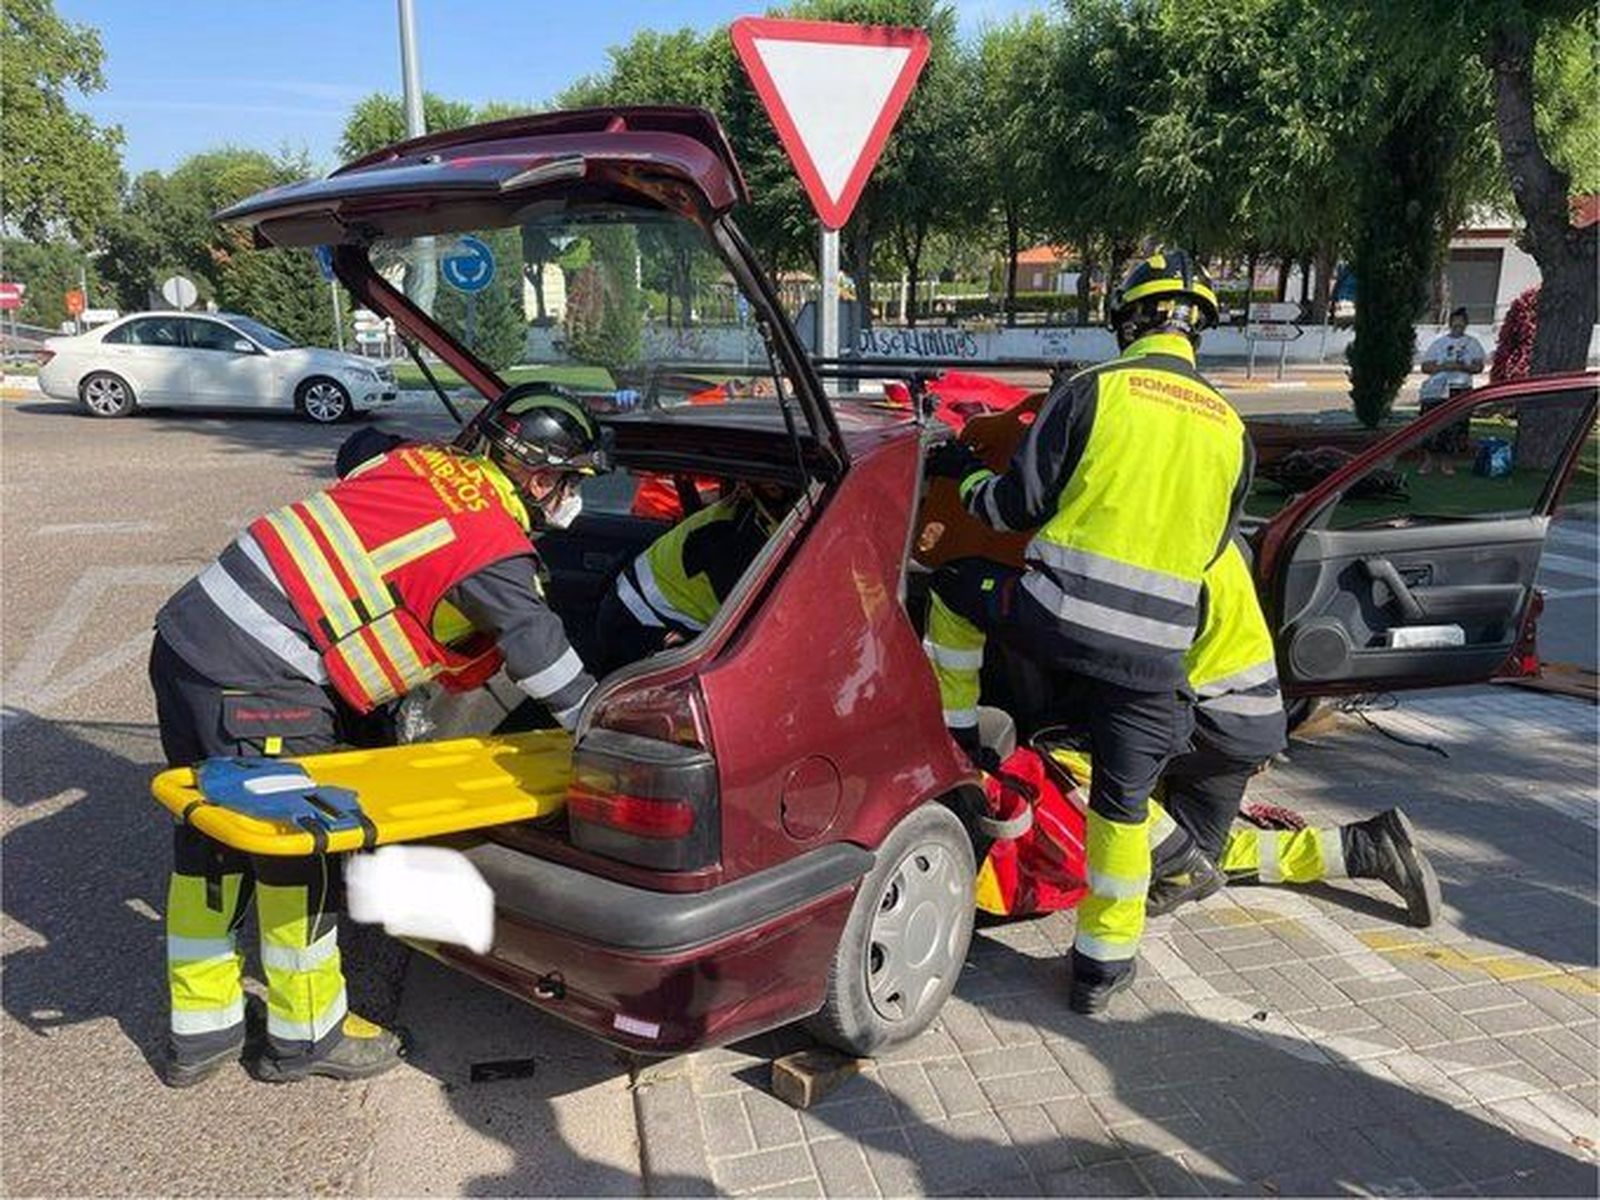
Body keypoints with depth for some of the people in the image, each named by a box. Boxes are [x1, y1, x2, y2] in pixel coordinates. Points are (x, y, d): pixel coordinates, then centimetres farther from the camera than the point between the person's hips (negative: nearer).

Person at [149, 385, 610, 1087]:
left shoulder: (418, 462, 11)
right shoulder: (495, 550, -12)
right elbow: (549, 665, -9)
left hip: (187, 632, 9)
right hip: (258, 683, -9)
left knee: (212, 837, 20)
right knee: (300, 850, 8)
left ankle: (200, 1031, 37)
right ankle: (305, 1035, 27)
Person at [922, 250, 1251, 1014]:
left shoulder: (1093, 390, -1)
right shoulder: (1229, 429, 12)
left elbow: (1019, 505, 0)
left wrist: (965, 473, 20)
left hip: (1057, 618, -3)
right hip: (1155, 653, 4)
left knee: (954, 586, 25)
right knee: (1123, 803, 15)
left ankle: (954, 745, 31)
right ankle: (1104, 961, 25)